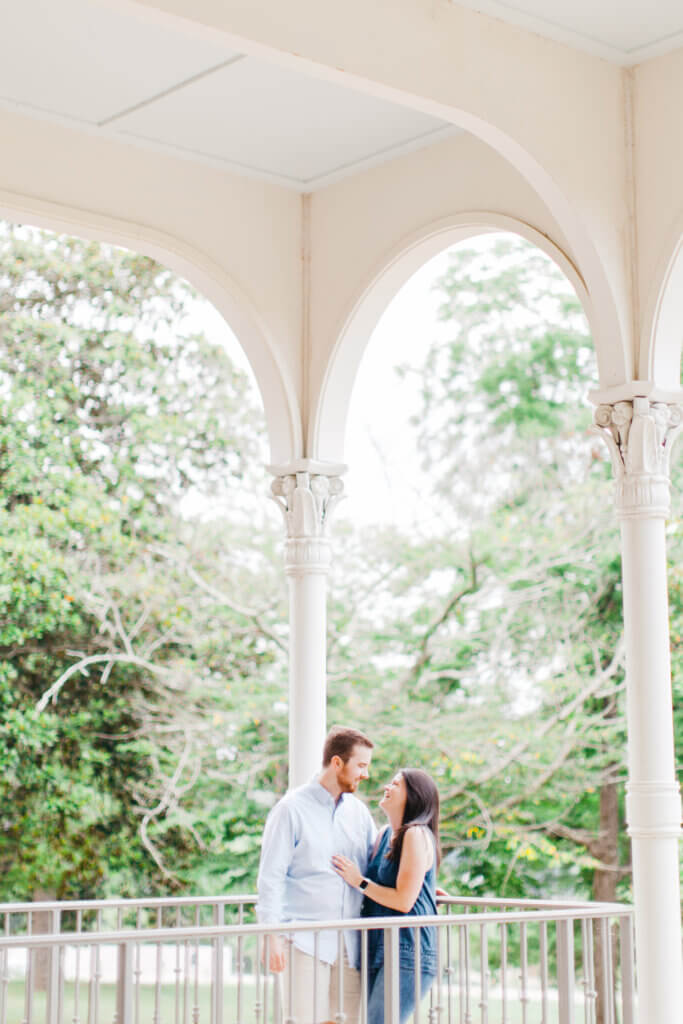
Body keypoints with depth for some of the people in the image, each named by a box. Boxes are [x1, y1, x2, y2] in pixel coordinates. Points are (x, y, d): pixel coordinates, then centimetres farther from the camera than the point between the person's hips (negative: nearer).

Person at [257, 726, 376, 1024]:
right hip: (306, 941, -5)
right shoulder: (292, 809, -3)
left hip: (349, 943, 5)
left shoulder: (358, 811, 13)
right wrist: (273, 936, -12)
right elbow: (271, 877, -6)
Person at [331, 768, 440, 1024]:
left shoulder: (416, 835, -10)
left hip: (407, 953, -9)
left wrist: (359, 881, -7)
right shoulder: (385, 835, 16)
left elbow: (403, 901, -15)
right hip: (378, 950, 9)